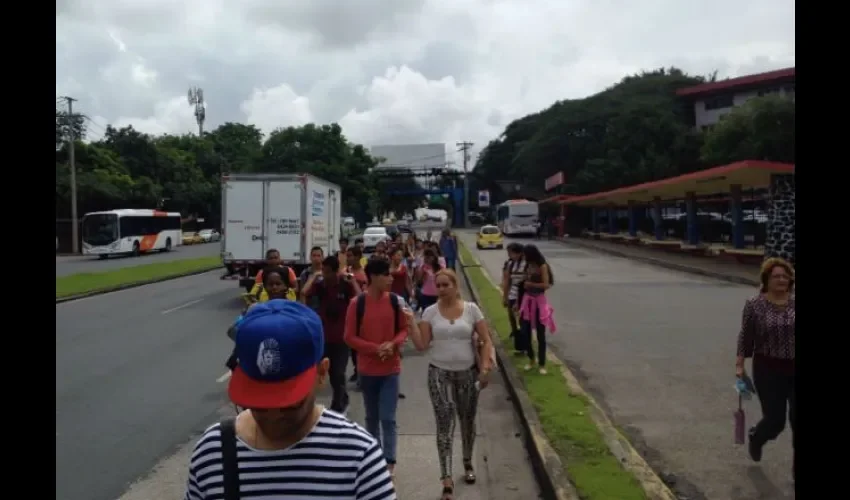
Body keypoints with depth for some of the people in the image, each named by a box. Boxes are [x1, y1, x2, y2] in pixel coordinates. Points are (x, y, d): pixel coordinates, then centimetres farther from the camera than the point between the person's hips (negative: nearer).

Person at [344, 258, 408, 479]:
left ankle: (389, 461, 6)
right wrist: (375, 348, -19)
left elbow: (404, 329, 4)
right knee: (372, 416, 16)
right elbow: (349, 337, -8)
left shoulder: (395, 300, -6)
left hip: (391, 368, 0)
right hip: (367, 369, 0)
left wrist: (393, 344, -16)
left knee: (388, 417, -3)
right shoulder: (357, 303, -11)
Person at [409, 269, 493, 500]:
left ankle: (467, 463, 40)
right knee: (445, 424, -7)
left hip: (467, 373, 1)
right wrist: (411, 324, -16)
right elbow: (422, 345, -6)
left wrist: (485, 368, -9)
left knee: (467, 422, 16)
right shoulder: (430, 312, -3)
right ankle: (447, 480, -3)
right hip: (439, 374, -1)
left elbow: (486, 341, -2)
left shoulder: (471, 309, -4)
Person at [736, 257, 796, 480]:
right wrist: (740, 364, -6)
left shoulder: (795, 303, 1)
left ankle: (795, 467, 18)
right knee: (775, 420, 2)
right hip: (768, 371, -3)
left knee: (795, 420, 1)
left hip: (794, 370, 3)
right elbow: (746, 337, -3)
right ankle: (755, 439, 37)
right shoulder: (754, 305, -7)